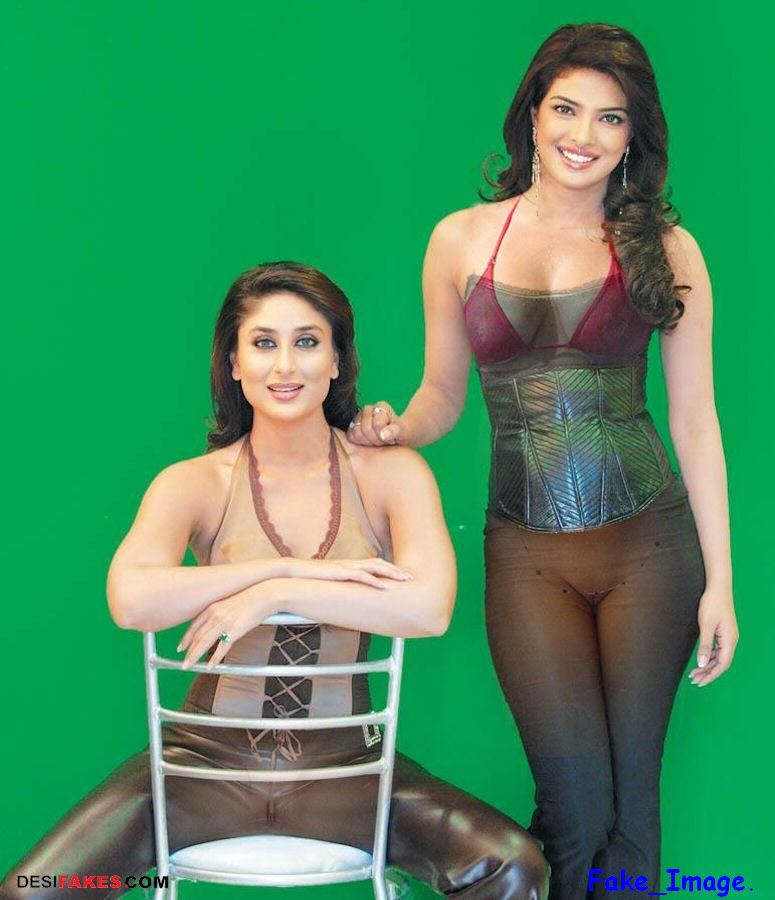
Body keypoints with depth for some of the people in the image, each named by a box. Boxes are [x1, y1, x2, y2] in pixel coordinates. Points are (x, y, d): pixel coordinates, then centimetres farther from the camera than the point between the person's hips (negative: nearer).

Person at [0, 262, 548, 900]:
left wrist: (272, 593, -19)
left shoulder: (390, 473, 0)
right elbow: (130, 600, -23)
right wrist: (297, 567, -20)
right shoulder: (195, 483, -1)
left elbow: (429, 607, -19)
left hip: (343, 764, 0)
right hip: (209, 757, 0)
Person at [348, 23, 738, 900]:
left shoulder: (664, 248, 3)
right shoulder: (462, 239, 6)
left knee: (632, 797, 1)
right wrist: (394, 429, -11)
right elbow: (441, 395, 13)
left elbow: (694, 420, 4)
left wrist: (719, 581, 1)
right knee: (579, 806, -7)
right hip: (527, 554, 0)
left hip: (649, 543, 0)